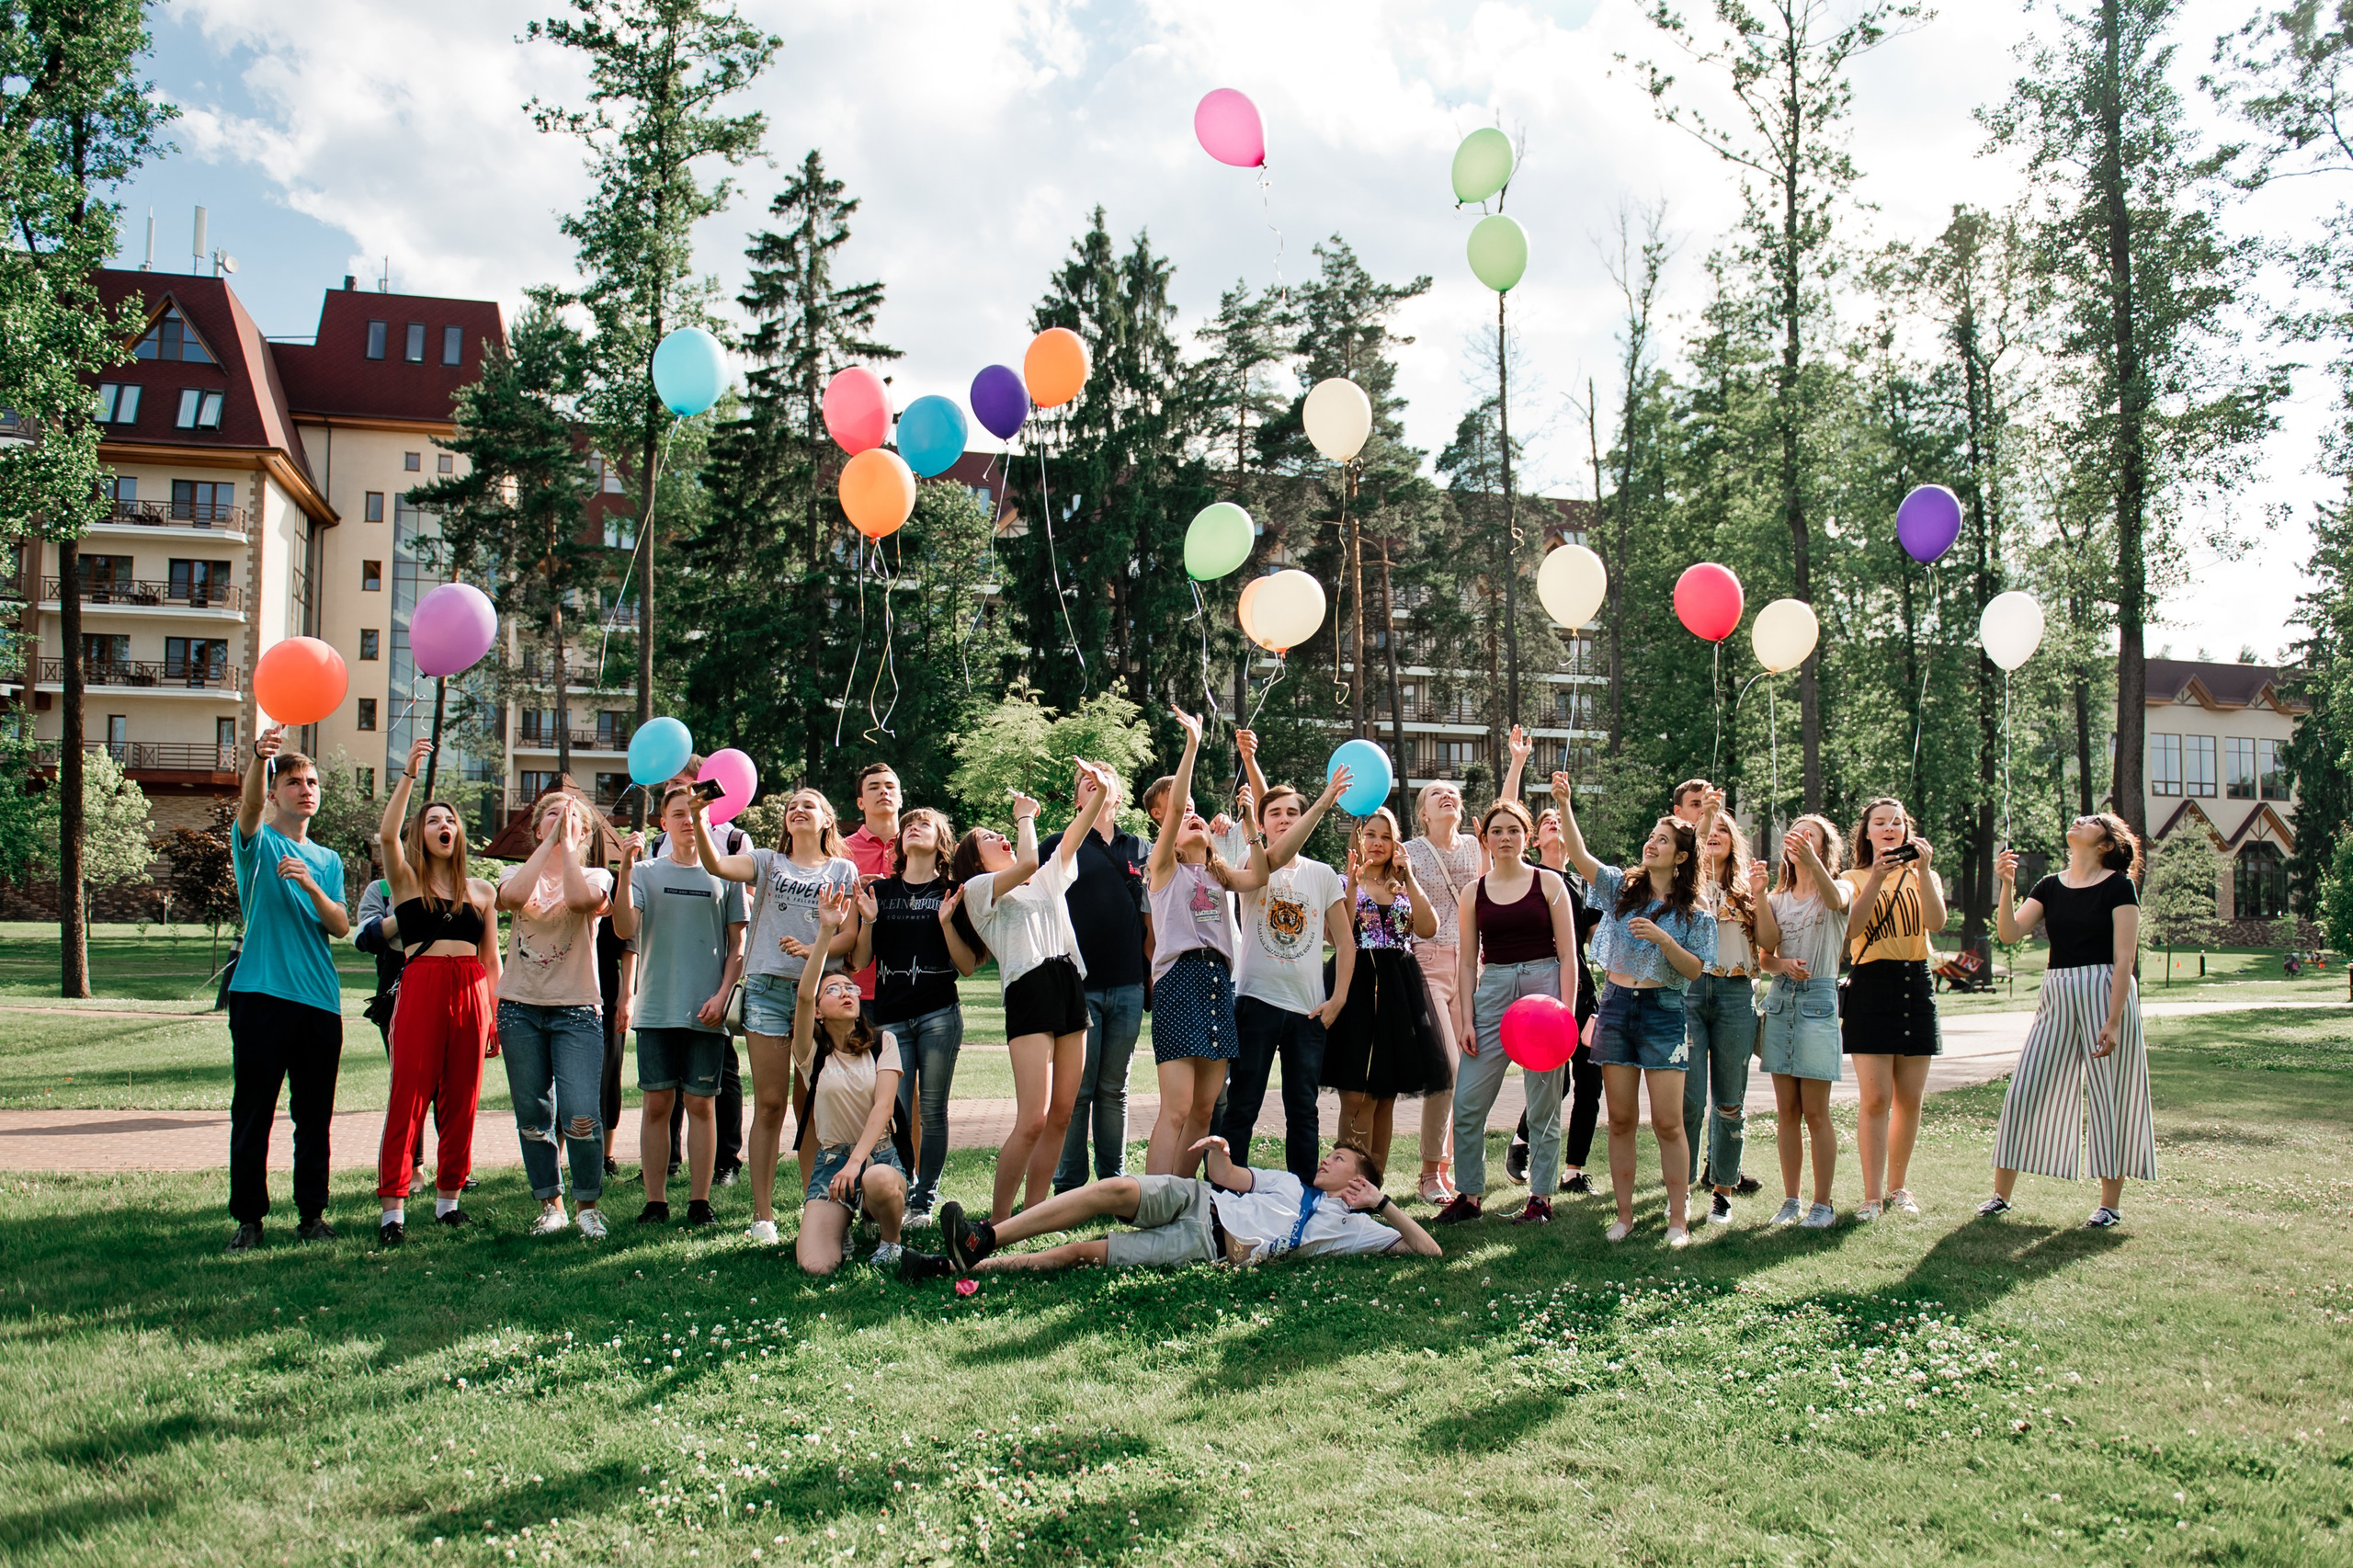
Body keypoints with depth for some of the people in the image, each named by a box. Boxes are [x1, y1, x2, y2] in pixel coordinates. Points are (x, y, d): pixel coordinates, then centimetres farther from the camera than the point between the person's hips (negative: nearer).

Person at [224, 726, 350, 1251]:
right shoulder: (258, 843, 4)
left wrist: (309, 884, -12)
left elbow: (340, 927, 6)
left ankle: (313, 1213, 15)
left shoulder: (328, 861, 17)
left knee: (315, 1115, 7)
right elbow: (249, 806, -20)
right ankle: (248, 1217, 7)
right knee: (252, 1112, -1)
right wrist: (259, 757, -40)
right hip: (261, 995, -4)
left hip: (320, 1000, 4)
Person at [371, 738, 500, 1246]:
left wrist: (496, 1015, 9)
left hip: (471, 992, 3)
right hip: (420, 989, -3)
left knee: (461, 1101, 5)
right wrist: (409, 774, -17)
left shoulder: (481, 891, 17)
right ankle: (393, 1208, -3)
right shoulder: (405, 880, 8)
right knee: (408, 1097, -6)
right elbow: (386, 833, -12)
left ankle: (448, 1198, 16)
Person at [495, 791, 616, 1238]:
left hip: (576, 1008, -3)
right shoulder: (519, 874, 11)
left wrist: (567, 843, -11)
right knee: (532, 1117, 7)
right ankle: (551, 1205, 21)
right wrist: (549, 843, -11)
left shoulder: (595, 877, 5)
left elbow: (580, 899, -21)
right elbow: (512, 897, -15)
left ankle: (588, 1204, 7)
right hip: (521, 1006, 3)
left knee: (581, 1118, -11)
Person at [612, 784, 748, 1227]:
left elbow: (737, 945, 8)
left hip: (706, 1012, 0)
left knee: (700, 1103, 3)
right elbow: (625, 929, -7)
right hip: (656, 1007, 0)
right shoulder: (646, 873, 7)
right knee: (657, 1104, 3)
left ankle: (699, 1202, 9)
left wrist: (722, 996, -4)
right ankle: (655, 1203, 9)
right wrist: (625, 869, -16)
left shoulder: (724, 874, 7)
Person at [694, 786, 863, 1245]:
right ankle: (762, 1215, 1)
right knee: (770, 1103, -2)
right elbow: (716, 865, -5)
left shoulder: (843, 870, 13)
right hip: (768, 987, 0)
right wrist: (699, 819, -21)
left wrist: (813, 949, -15)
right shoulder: (767, 862, 13)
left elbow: (850, 935, 4)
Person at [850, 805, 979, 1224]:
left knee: (932, 1112, 1)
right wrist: (868, 922, -7)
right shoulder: (879, 892, 11)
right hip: (889, 1016, 1)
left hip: (939, 1015, -1)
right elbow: (859, 962, 9)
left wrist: (946, 922, -11)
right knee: (894, 1114, -5)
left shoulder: (953, 893, 6)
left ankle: (924, 1201, 11)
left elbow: (968, 966, 2)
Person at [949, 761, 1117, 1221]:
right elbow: (1027, 863, -9)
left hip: (1070, 988, 7)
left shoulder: (1048, 881, 27)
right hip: (1029, 990, -7)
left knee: (1061, 1116, 2)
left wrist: (1099, 794, 7)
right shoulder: (978, 887, 7)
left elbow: (1073, 838, 19)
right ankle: (997, 1221, -5)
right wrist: (1025, 816, 6)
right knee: (1033, 1120, -15)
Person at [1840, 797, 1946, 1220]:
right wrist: (1877, 877, -20)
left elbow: (1936, 922, -8)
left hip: (1916, 985, 3)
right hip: (1871, 986, -3)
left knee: (1909, 1098, 5)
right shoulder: (1855, 879, 7)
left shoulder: (1923, 876, 13)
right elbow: (1852, 929, -13)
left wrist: (1923, 870, -16)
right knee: (1875, 1098, -10)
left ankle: (1897, 1186, 18)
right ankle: (1872, 1195, -7)